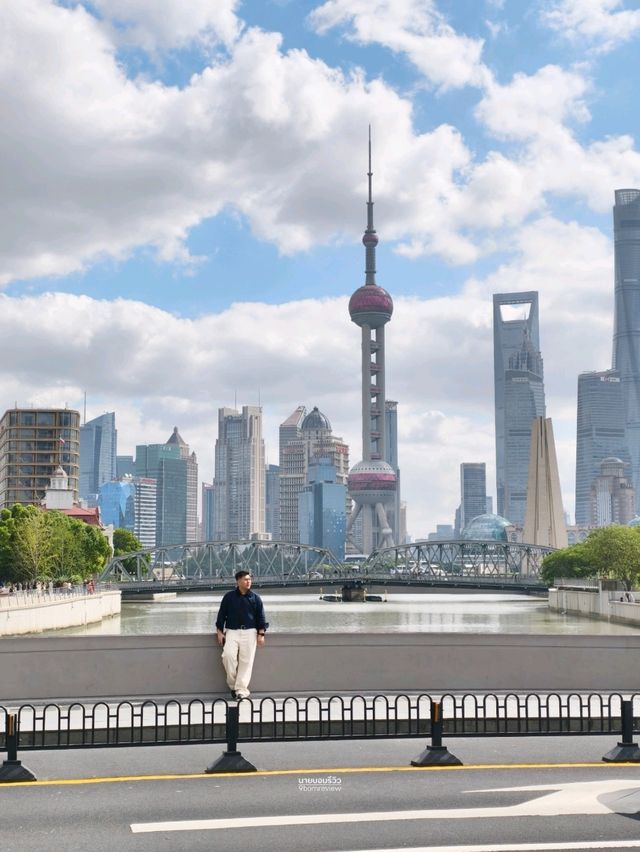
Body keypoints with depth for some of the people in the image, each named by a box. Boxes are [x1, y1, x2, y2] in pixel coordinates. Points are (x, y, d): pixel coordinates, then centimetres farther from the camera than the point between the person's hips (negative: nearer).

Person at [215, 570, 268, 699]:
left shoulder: (255, 598, 8)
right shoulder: (229, 597, 6)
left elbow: (260, 617, 9)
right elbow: (221, 615, 9)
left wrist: (261, 634, 1)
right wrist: (219, 632, 3)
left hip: (249, 632, 1)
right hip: (232, 631, 0)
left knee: (246, 660, -6)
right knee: (228, 655, -19)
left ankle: (241, 689, -2)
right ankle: (232, 684, -3)